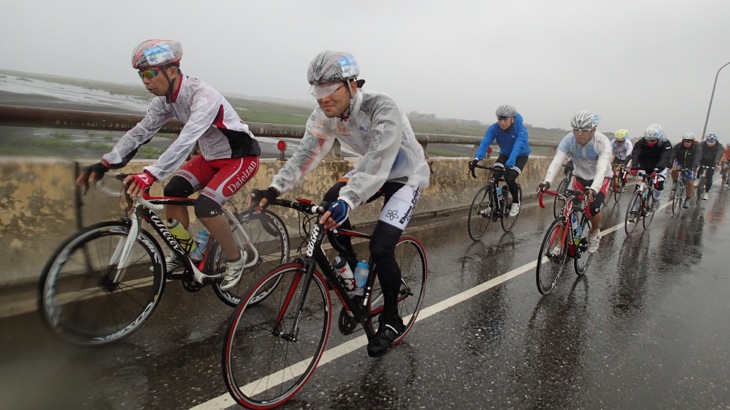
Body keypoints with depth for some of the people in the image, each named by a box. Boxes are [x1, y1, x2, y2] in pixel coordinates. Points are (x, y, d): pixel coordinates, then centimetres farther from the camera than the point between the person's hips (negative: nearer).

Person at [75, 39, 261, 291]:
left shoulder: (203, 97, -29)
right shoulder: (165, 100, -3)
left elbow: (185, 141, -40)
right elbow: (140, 132, -1)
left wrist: (149, 175, -49)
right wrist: (104, 164, -9)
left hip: (241, 157, -8)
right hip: (211, 156, 8)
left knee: (205, 206, -22)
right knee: (173, 190, -5)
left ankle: (235, 259, 1)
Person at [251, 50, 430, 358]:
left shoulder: (382, 110, -33)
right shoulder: (325, 115, -14)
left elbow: (377, 163, -44)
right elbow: (305, 154, -18)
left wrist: (346, 202, -57)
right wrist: (274, 189, -31)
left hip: (405, 176, -6)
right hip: (370, 169, 6)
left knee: (380, 247, -18)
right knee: (329, 207, -17)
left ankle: (391, 321, 6)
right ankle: (355, 273, 7)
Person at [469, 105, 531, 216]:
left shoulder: (521, 129, -32)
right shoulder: (494, 128, -23)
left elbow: (517, 148, -46)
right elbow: (485, 142, -36)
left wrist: (508, 165, -62)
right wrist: (477, 158, -54)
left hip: (520, 156, -3)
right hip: (505, 154, 3)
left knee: (510, 178, -23)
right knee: (494, 178, -18)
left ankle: (516, 202, 5)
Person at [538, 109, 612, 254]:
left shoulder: (603, 143, -30)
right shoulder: (568, 140, -25)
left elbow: (601, 169, -43)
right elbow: (556, 161, -36)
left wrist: (593, 190, -60)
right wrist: (547, 181, -54)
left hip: (600, 178, -2)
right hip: (579, 176, 3)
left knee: (594, 208, -22)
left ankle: (594, 233, 12)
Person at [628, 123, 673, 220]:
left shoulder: (666, 144, -24)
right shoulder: (641, 142, -21)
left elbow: (665, 158, -38)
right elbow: (635, 154, -35)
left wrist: (656, 170, -57)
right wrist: (634, 168, -53)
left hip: (660, 166, -1)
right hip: (645, 166, 1)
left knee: (659, 184, -20)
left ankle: (656, 200, 14)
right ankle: (633, 211, -7)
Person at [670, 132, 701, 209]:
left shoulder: (696, 147, -21)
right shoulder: (678, 146, -16)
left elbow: (697, 158, -34)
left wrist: (693, 168, -51)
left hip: (690, 166, -1)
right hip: (680, 163, 1)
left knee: (690, 182, -9)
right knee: (674, 170, -34)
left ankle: (687, 200, 8)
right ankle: (675, 183, -4)